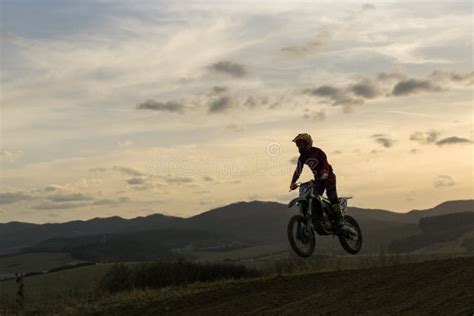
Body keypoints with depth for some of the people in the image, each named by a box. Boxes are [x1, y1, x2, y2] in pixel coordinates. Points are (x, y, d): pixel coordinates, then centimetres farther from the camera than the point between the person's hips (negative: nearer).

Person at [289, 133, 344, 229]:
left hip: (328, 176, -6)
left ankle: (339, 218, -19)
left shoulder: (318, 152, -12)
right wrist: (293, 182, -8)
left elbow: (325, 163, -23)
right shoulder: (302, 157, 7)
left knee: (332, 195, -18)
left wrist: (325, 173, -40)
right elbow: (298, 170, 4)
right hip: (318, 179, 6)